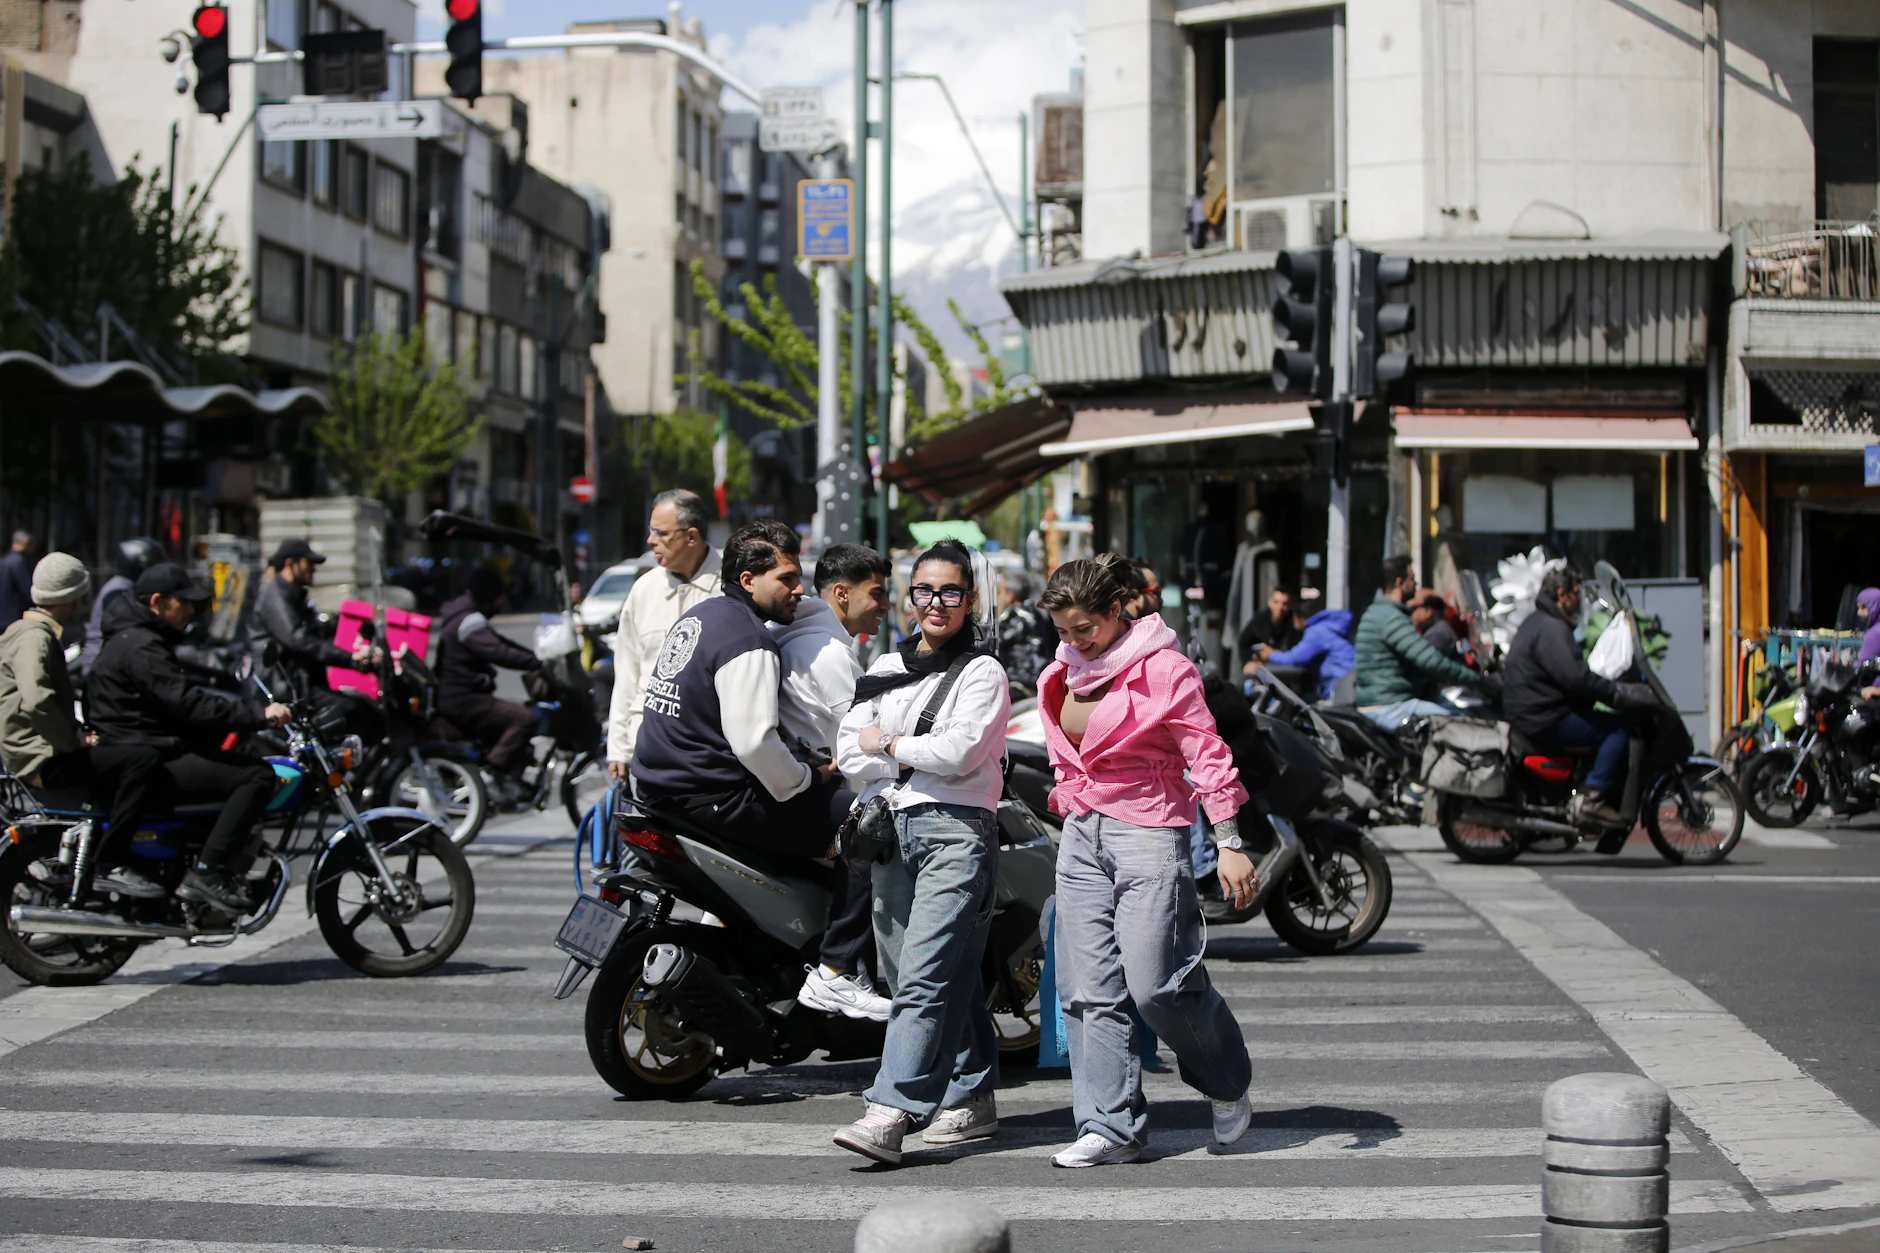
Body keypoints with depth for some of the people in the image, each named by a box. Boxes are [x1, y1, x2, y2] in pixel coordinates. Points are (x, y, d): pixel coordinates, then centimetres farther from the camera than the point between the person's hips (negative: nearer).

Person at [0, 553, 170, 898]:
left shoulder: (38, 632, 19)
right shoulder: (34, 636, -14)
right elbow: (36, 701, -30)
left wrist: (79, 732, 14)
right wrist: (74, 741, -19)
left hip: (45, 750, 11)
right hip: (43, 759, -11)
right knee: (143, 760, -24)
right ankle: (108, 866, -23)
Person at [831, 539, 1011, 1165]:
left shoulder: (983, 672, 1)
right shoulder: (884, 670, 19)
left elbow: (959, 752, -12)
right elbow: (850, 754, 9)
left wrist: (888, 744, -1)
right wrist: (917, 758, -6)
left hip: (958, 828, -7)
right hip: (893, 828, 7)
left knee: (924, 978, -15)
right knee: (928, 977, 8)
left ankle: (889, 1113, -24)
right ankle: (971, 1097, 19)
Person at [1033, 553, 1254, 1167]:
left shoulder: (1162, 667, -8)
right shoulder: (1065, 674, 13)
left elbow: (1207, 753, -11)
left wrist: (1229, 844, -16)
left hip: (1148, 833, -7)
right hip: (1082, 838, 7)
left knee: (1157, 983, -11)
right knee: (1089, 989, -1)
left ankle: (1228, 1086, 15)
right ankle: (1111, 1126, 2)